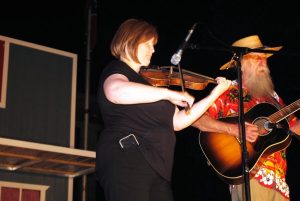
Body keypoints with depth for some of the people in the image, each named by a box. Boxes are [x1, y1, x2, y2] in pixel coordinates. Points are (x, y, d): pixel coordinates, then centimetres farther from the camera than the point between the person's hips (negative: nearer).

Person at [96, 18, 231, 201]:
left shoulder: (150, 80, 23)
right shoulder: (116, 69, -1)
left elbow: (177, 122, 18)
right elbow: (116, 91, -29)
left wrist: (215, 94, 13)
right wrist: (169, 93, -25)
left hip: (155, 165, 8)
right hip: (125, 160, -8)